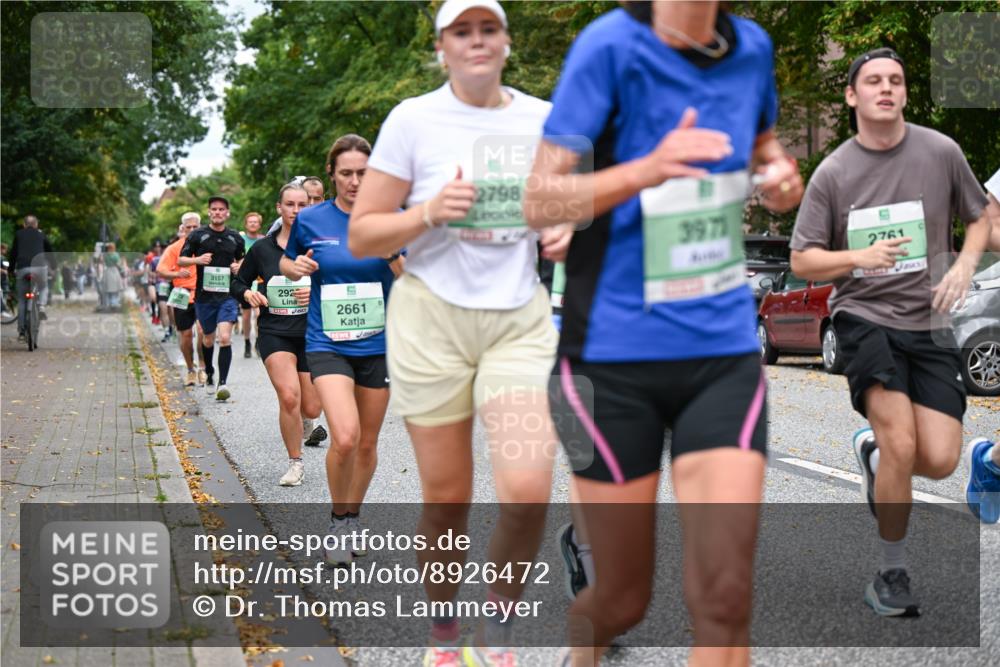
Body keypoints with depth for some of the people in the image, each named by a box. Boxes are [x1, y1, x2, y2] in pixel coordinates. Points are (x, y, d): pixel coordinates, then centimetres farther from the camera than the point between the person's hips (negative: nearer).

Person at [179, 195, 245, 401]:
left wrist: (239, 267, -1)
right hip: (204, 295, 0)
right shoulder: (197, 235, 1)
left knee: (225, 338, -16)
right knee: (208, 340, 13)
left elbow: (242, 259, 22)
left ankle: (222, 383, -15)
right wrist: (198, 260, -16)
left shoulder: (235, 238, 7)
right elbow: (181, 260, 3)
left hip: (228, 295, 0)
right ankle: (209, 373, 40)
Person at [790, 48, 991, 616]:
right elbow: (803, 261, 1)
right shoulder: (833, 173, -2)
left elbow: (980, 218, 15)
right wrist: (859, 257, -18)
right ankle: (893, 573, 0)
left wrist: (964, 266, -5)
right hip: (865, 317, -2)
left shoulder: (942, 152, 1)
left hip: (930, 321, 2)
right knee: (902, 446, -19)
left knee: (941, 461, -8)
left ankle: (873, 451, 28)